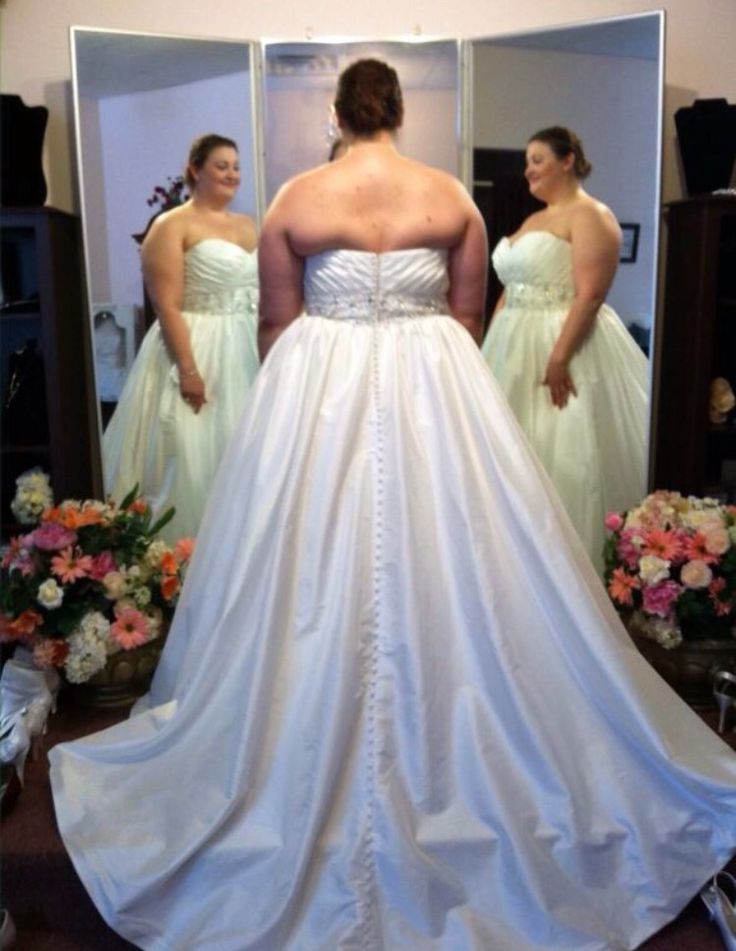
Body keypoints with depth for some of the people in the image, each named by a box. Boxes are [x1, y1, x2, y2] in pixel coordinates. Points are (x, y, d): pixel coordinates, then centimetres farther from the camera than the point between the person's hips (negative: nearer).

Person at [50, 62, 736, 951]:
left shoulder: (294, 198, 1)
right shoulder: (453, 196, 3)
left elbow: (276, 319, 3)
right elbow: (467, 316, 7)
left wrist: (289, 400, 17)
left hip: (317, 394, 0)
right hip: (435, 396, 1)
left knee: (319, 577, 7)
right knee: (446, 567, 9)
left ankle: (314, 788, 21)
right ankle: (446, 769, 23)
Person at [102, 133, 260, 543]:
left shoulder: (249, 225, 15)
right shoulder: (172, 226, -5)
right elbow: (167, 307, -14)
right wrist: (188, 369, -22)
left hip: (247, 354, 7)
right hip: (196, 352, -7)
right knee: (193, 458, -4)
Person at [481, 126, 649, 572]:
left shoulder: (589, 215, -8)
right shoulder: (533, 220, 20)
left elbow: (589, 296, -19)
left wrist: (559, 357, -26)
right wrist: (490, 348, 15)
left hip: (564, 349, -9)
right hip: (517, 350, 9)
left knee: (564, 458, -6)